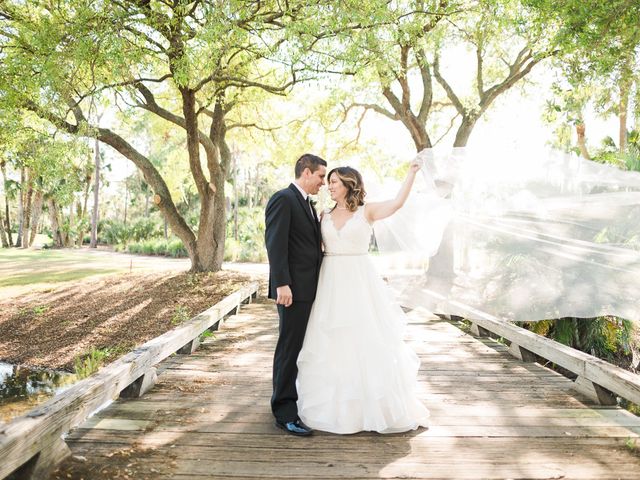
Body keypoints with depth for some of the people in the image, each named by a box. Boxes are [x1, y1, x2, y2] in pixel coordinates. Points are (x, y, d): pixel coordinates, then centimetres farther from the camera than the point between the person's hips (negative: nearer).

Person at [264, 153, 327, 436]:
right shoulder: (283, 199, -10)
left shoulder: (307, 204, 20)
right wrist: (282, 284, -24)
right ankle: (284, 413, 6)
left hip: (310, 288, 9)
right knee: (289, 349, -3)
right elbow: (275, 243, -18)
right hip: (293, 289, -9)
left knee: (304, 349, 15)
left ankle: (298, 400, 28)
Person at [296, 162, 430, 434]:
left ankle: (375, 406, 16)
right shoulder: (325, 215, 12)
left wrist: (412, 172, -15)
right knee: (332, 346, 7)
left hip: (360, 283, -3)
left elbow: (398, 202, -15)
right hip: (331, 284, 4)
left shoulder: (367, 211, 1)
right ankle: (335, 406, 21)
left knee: (366, 342, 0)